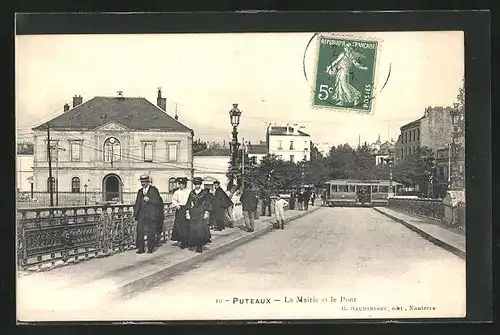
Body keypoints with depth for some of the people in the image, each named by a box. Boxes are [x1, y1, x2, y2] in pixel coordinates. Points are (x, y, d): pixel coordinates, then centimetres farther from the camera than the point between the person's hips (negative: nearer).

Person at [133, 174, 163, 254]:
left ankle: (150, 248, 9)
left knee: (151, 233, 0)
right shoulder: (140, 191, 19)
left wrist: (149, 200, -19)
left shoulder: (154, 190, 2)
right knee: (140, 231, -4)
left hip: (151, 215, -4)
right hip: (141, 215, 4)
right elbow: (137, 203, 22)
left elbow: (158, 201, -5)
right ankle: (141, 248, 1)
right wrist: (135, 212, 10)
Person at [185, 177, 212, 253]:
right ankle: (194, 244, 8)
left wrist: (206, 212, -6)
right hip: (193, 215, 3)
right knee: (192, 229, -3)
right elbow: (188, 203, 13)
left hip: (201, 215, -3)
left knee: (201, 230, -10)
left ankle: (200, 246, -6)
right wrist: (187, 211, 4)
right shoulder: (191, 193, 10)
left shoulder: (204, 193, 3)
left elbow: (207, 204, 3)